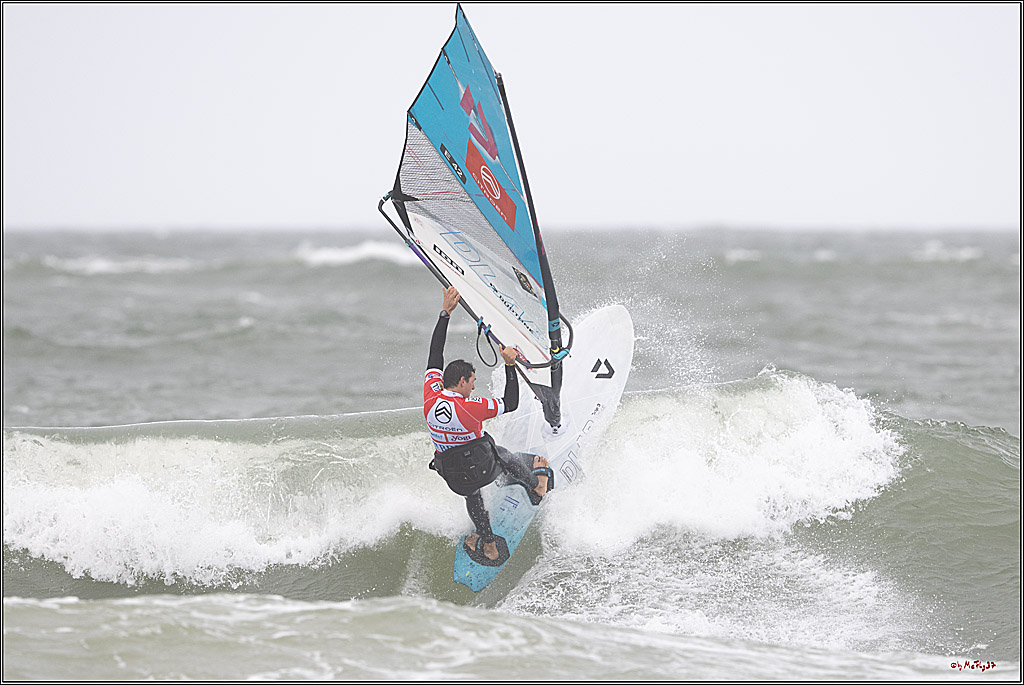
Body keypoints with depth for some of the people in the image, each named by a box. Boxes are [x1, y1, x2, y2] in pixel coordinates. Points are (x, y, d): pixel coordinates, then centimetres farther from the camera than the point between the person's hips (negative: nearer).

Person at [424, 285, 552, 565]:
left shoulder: (431, 396, -15)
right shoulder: (471, 408, -29)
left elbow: (435, 353, -5)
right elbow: (511, 403, -16)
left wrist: (445, 312, -1)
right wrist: (510, 365, -13)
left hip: (453, 479, 4)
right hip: (483, 470, -4)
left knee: (471, 492, 37)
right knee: (502, 455, 30)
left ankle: (490, 548, 43)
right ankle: (536, 487, 56)